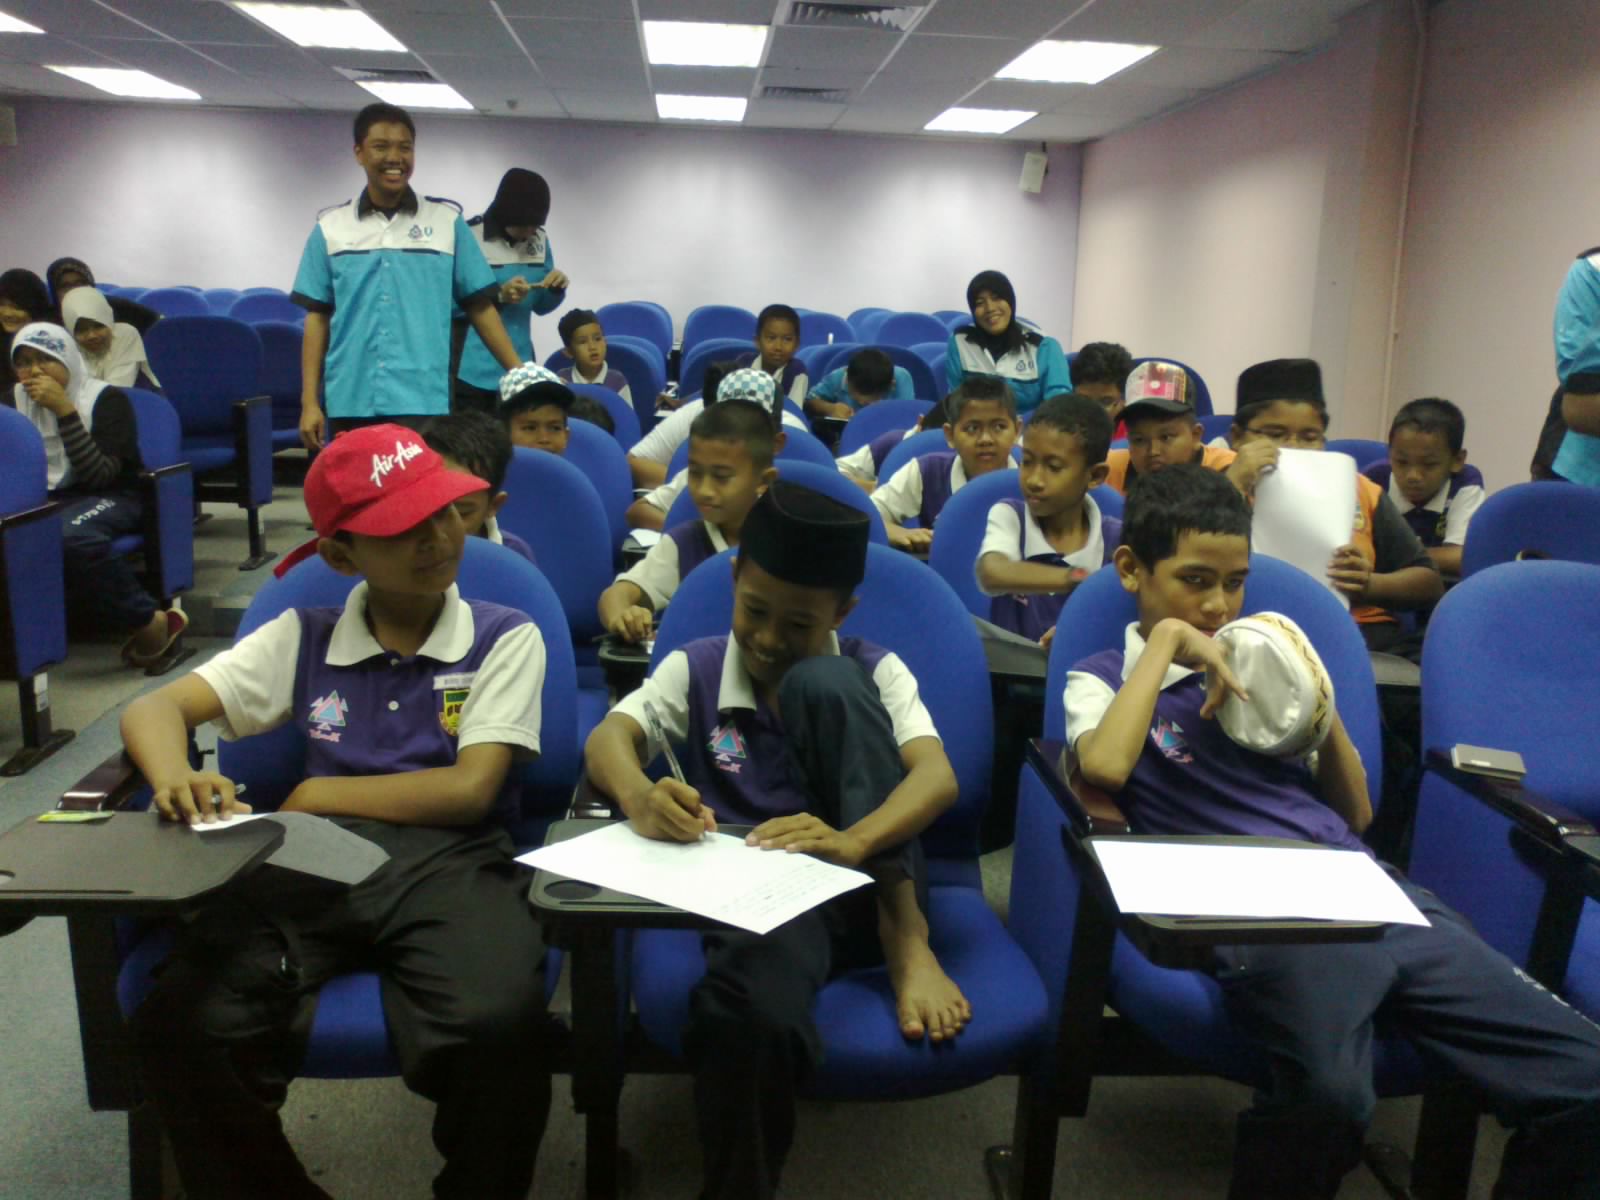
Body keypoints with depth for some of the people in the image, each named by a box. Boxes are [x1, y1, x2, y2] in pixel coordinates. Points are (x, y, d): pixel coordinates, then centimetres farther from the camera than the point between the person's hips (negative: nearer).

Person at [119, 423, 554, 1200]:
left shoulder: (505, 639, 6)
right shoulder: (303, 638, 14)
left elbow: (468, 791, -3)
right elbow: (154, 708, 12)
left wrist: (314, 794, 3)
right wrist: (175, 779, -12)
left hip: (450, 865, -2)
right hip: (315, 863, 3)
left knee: (495, 1022, -34)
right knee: (181, 1025, -27)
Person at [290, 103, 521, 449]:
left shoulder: (447, 222, 4)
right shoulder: (330, 227, 7)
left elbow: (479, 306, 6)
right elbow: (317, 317, 9)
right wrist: (309, 401, 4)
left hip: (423, 404, -2)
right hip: (350, 405, 2)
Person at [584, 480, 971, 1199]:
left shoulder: (874, 673, 7)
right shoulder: (694, 669, 10)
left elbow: (938, 777, -9)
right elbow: (607, 739, -7)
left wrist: (851, 842, -31)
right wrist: (639, 799, -32)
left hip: (865, 880, 1)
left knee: (818, 684, -21)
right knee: (747, 1014, -39)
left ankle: (905, 937, -17)